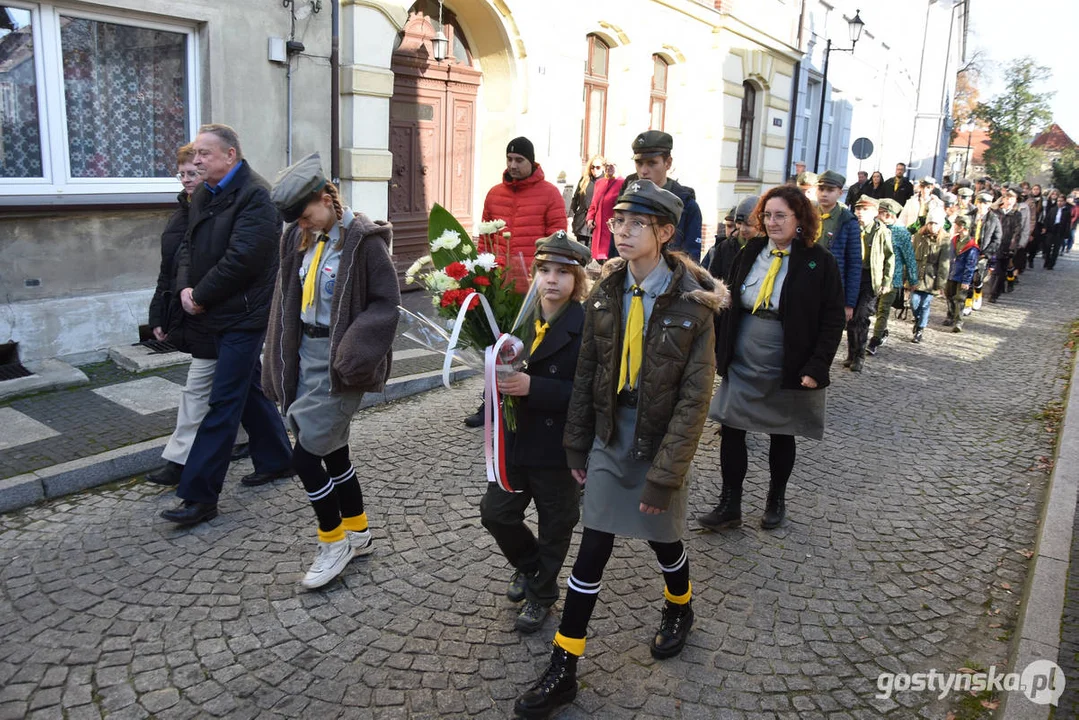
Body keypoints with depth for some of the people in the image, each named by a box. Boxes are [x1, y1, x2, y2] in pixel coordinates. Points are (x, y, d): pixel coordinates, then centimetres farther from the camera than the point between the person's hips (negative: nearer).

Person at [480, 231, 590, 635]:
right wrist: (502, 380, -14)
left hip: (559, 445, -5)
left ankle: (541, 594, 38)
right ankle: (528, 565, 42)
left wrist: (533, 387, -30)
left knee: (555, 526, 14)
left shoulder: (586, 327, -17)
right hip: (516, 439, 5)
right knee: (496, 513, 13)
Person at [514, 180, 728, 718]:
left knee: (663, 541, 17)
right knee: (592, 551, 6)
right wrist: (577, 445, 6)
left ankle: (679, 609, 51)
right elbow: (587, 374, 4)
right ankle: (563, 670, 17)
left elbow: (695, 396, -16)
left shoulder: (692, 303, -15)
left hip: (659, 447, -3)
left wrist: (664, 473, -18)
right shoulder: (605, 294, -2)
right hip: (608, 442, 3)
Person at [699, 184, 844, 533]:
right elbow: (729, 305, 9)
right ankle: (729, 505, 14)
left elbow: (833, 320, -9)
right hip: (741, 367, 3)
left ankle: (776, 500, 34)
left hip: (787, 372, -3)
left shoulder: (819, 262, -9)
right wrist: (718, 350, 6)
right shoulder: (750, 252, 3)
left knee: (781, 435, 13)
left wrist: (816, 368, -16)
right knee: (731, 431, 1)